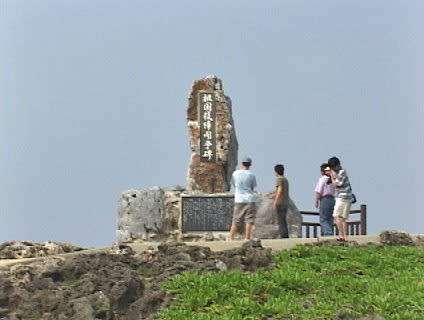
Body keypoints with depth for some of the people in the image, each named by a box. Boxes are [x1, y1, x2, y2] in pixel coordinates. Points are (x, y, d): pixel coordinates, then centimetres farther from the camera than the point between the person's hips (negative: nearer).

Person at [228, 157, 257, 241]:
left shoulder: (235, 173, 2)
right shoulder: (251, 175, -1)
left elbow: (233, 185, 11)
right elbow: (252, 188, 7)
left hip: (239, 200, 2)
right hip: (250, 199, -2)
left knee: (236, 221, 6)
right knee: (249, 220, 1)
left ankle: (230, 238, 4)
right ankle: (247, 237, -5)